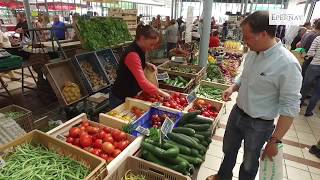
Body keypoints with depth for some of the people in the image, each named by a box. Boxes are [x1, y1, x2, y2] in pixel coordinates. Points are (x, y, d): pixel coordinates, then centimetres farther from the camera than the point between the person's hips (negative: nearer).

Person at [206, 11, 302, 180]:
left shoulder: (288, 64, -25)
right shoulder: (252, 52, -4)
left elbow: (290, 107, -21)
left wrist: (275, 140, -18)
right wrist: (233, 87, -6)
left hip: (259, 124, -6)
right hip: (237, 113, 7)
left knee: (249, 163, 17)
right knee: (228, 149, 26)